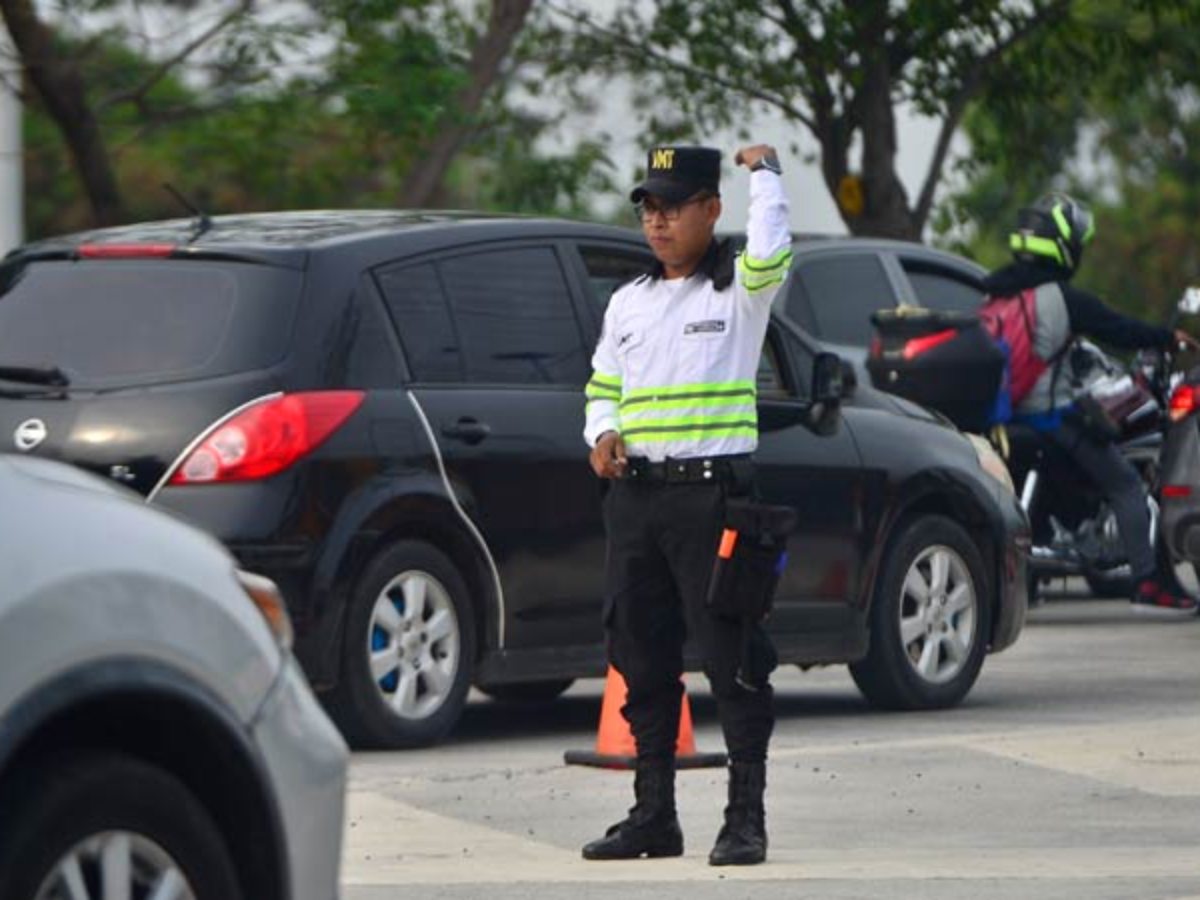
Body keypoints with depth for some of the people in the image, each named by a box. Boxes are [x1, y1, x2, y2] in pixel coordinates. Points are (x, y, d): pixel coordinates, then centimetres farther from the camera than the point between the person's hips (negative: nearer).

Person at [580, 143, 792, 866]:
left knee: (733, 657, -6)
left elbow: (770, 255, -23)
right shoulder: (628, 303, 17)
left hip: (713, 490, -6)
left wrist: (765, 173, -12)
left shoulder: (739, 289, 0)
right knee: (642, 657, 8)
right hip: (634, 493, 6)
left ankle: (747, 818, -2)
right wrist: (603, 435, 3)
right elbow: (602, 389, 25)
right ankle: (654, 816, 15)